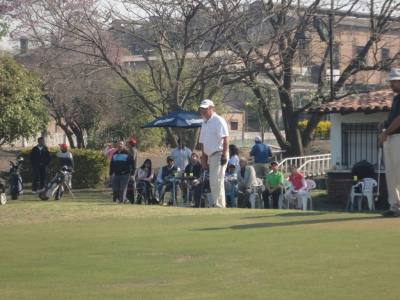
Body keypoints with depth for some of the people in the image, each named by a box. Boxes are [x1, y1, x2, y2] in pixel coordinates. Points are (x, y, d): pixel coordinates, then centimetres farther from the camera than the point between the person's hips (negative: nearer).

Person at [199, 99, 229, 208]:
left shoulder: (218, 120, -8)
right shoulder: (204, 123, 19)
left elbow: (225, 138, -16)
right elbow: (203, 142, 21)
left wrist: (224, 155, -22)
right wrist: (203, 159, 18)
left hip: (219, 154, -9)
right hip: (210, 156, 9)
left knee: (216, 181, -14)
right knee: (213, 182, 9)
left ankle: (218, 204, -13)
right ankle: (219, 204, 13)